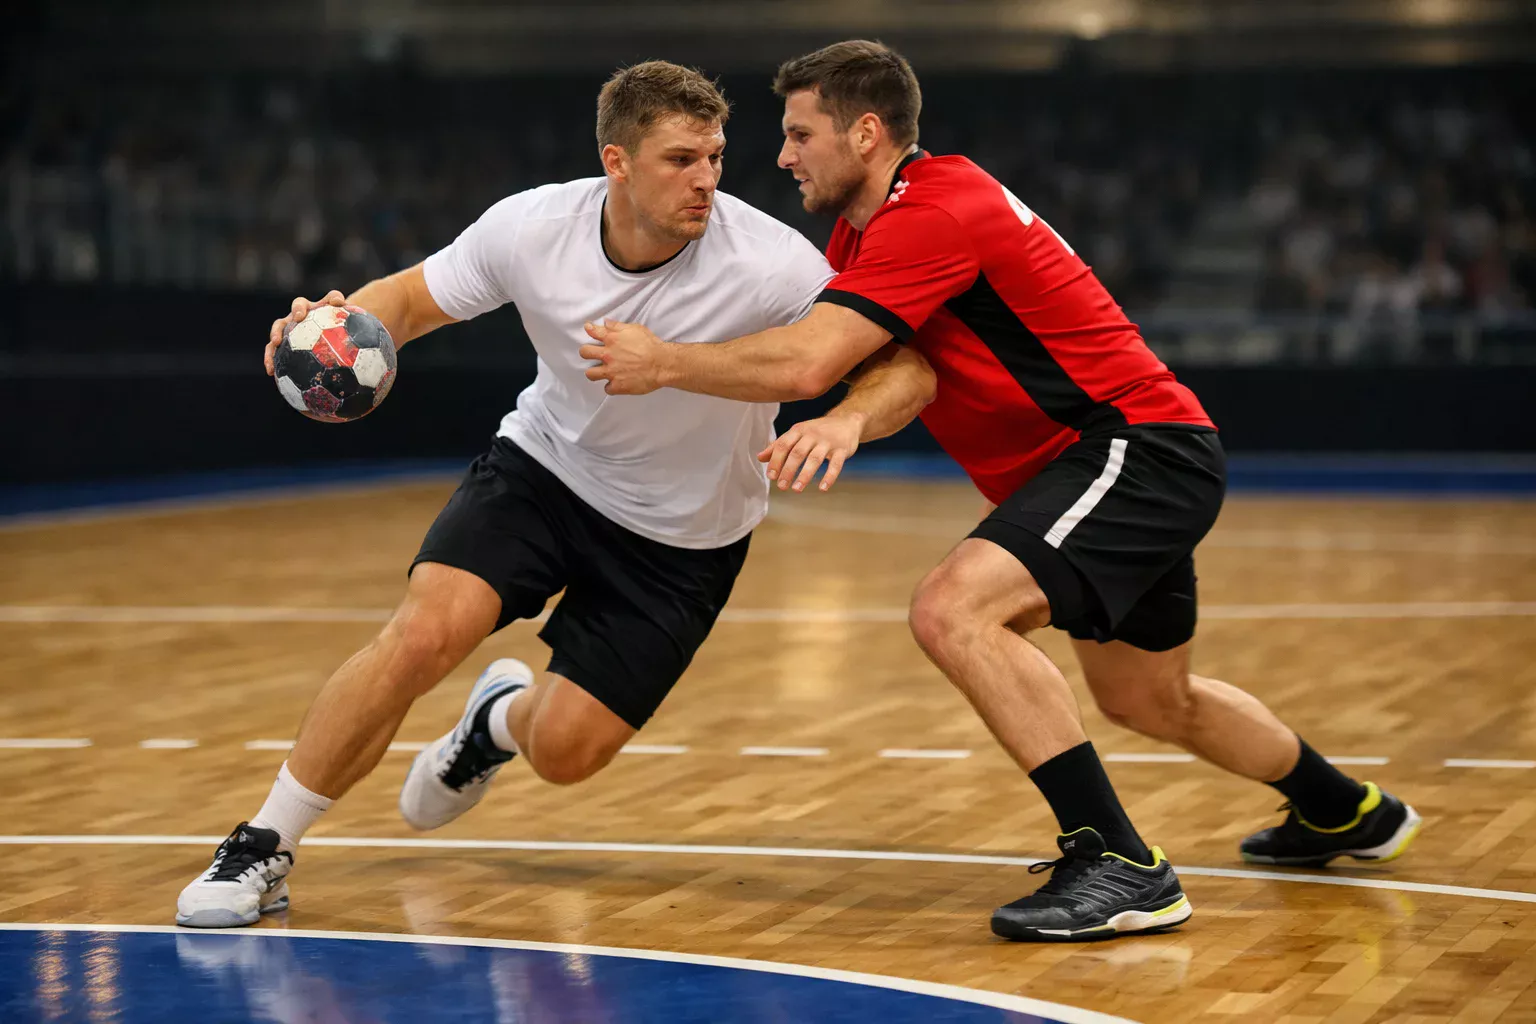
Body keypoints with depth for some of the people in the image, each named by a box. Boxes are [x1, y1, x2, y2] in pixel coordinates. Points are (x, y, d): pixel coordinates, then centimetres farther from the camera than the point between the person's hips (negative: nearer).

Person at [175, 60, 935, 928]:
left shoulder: (771, 264, -28)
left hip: (681, 538, -1)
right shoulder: (532, 228, -19)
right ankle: (264, 846, -6)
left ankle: (505, 714, 34)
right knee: (425, 632, -22)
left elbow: (903, 366, -25)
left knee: (564, 751, -8)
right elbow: (410, 298, -4)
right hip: (545, 466, 1)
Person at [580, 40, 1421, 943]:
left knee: (954, 609, -28)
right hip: (1128, 460, 11)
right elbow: (913, 358, -5)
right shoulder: (866, 229, 12)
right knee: (1147, 702, 25)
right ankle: (1346, 811, 50)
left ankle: (1121, 868, -26)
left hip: (1141, 446, -11)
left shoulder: (933, 211, -19)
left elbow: (807, 363, -28)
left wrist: (663, 363, -15)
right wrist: (853, 417, -28)